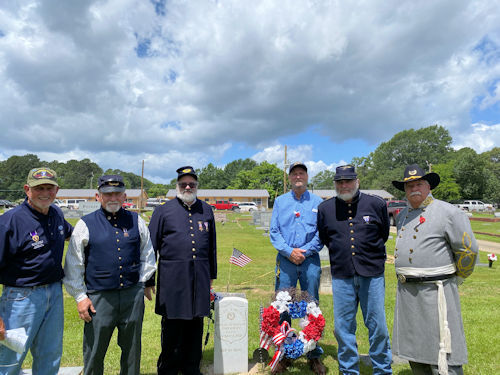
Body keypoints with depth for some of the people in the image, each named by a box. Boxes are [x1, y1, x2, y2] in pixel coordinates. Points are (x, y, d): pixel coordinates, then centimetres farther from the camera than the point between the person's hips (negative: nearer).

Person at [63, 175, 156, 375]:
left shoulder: (137, 221, 4)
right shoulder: (85, 224, -1)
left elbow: (147, 254, 14)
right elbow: (74, 266, 3)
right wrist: (80, 296, 0)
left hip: (133, 295, 2)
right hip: (99, 298, -1)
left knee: (132, 351, 16)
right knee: (94, 354, 11)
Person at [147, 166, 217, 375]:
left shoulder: (206, 210, 10)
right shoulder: (163, 211, 1)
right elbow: (151, 247, 2)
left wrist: (212, 274, 17)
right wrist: (149, 281, 0)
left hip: (199, 279, 3)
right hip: (172, 279, -3)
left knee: (195, 326, 13)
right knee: (171, 328, 7)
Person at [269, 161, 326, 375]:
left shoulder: (318, 203, 6)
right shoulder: (280, 201, 10)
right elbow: (274, 231, 4)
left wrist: (305, 251, -10)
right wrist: (289, 251, -9)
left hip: (310, 260, 0)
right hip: (285, 260, 1)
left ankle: (314, 355, 21)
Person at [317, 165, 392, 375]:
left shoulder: (376, 204, 2)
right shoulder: (325, 208, 4)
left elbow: (384, 234, 16)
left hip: (372, 273, -1)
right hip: (341, 275, 1)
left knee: (377, 326, 7)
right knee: (343, 327, 9)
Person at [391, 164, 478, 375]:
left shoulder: (447, 212, -8)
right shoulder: (403, 215, 13)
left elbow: (468, 250, -8)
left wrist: (456, 279, 1)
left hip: (434, 292, -7)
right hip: (406, 292, 7)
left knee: (441, 357, -1)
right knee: (414, 349, 19)